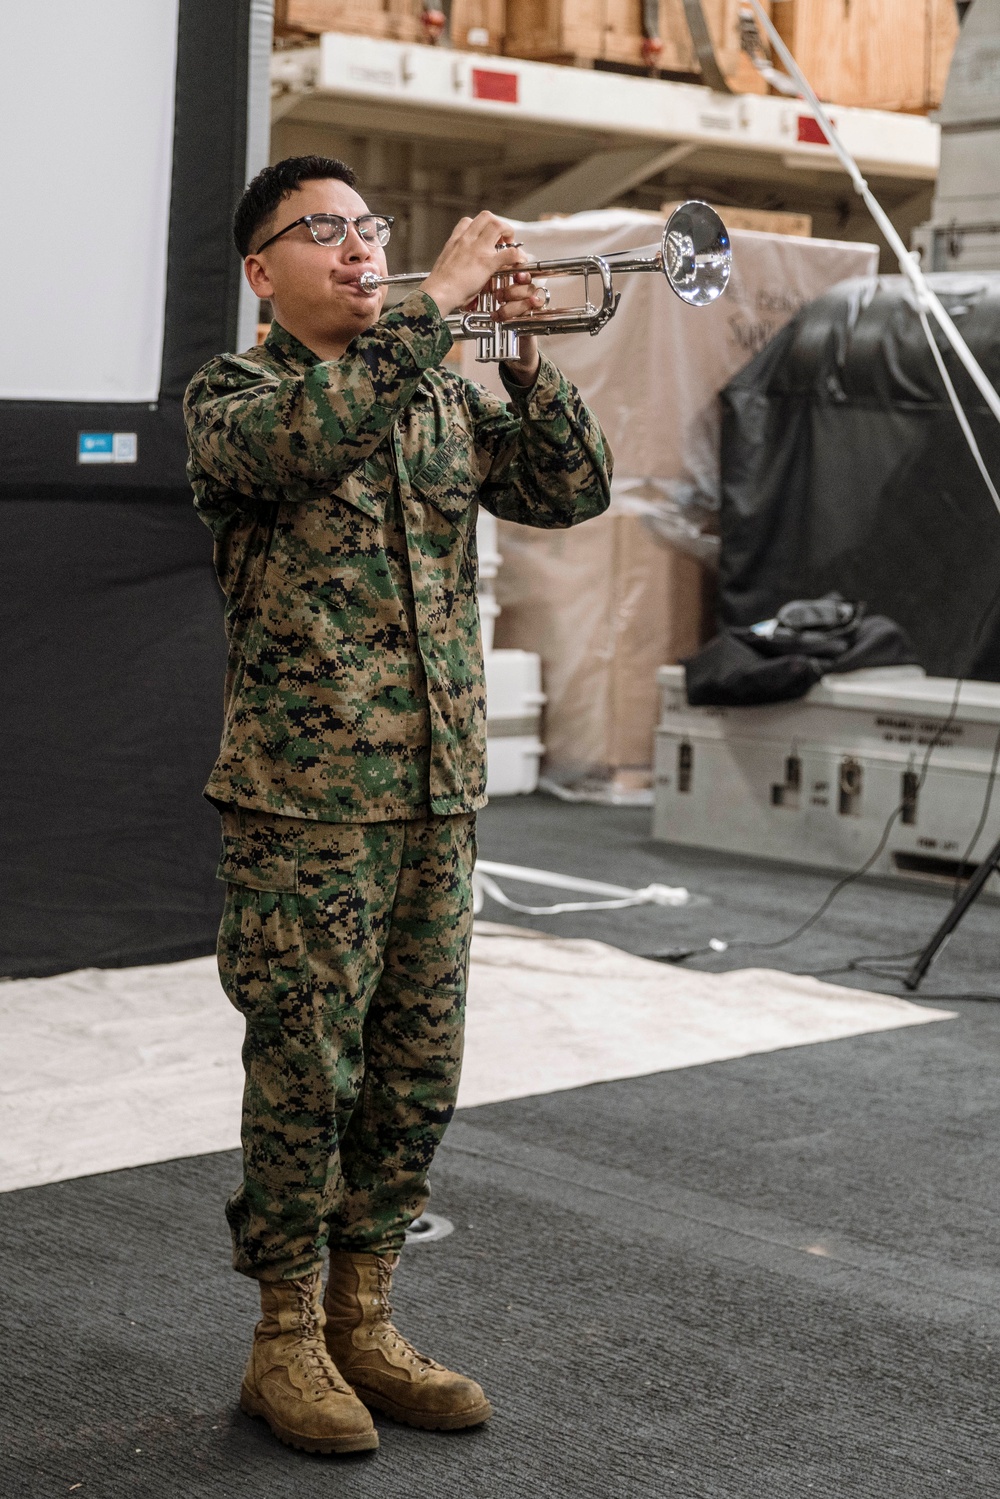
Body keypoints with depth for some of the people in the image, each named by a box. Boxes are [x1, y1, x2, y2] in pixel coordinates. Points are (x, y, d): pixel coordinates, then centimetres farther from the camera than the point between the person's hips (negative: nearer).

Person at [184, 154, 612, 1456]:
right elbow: (302, 435, -25)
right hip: (303, 800, -5)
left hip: (440, 795, 6)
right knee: (306, 1072, 0)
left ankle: (363, 1322, 23)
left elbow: (574, 491, 7)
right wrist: (440, 298, -22)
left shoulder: (443, 398, 15)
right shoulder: (231, 394, -2)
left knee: (416, 1071, 10)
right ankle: (288, 1341, 14)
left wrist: (526, 356, -6)